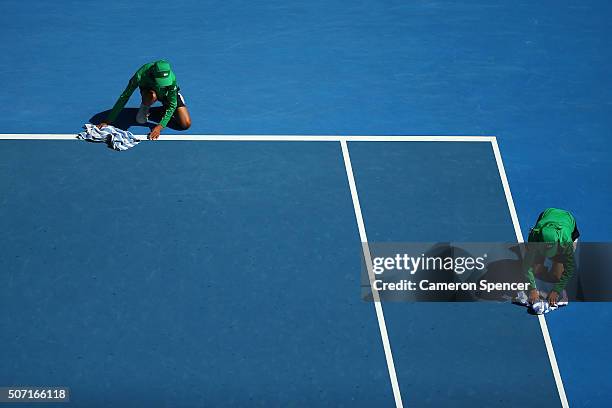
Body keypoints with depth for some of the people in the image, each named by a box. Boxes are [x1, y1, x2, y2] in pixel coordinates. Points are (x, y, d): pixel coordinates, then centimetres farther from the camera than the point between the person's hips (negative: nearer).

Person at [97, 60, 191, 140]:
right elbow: (124, 98, -33)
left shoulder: (171, 78, -39)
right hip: (148, 90, 0)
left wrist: (160, 126, -38)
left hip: (169, 94, 0)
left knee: (186, 125, -14)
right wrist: (108, 121, -35)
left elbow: (172, 105, -29)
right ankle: (144, 108, -2)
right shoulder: (140, 76, -40)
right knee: (152, 96, -40)